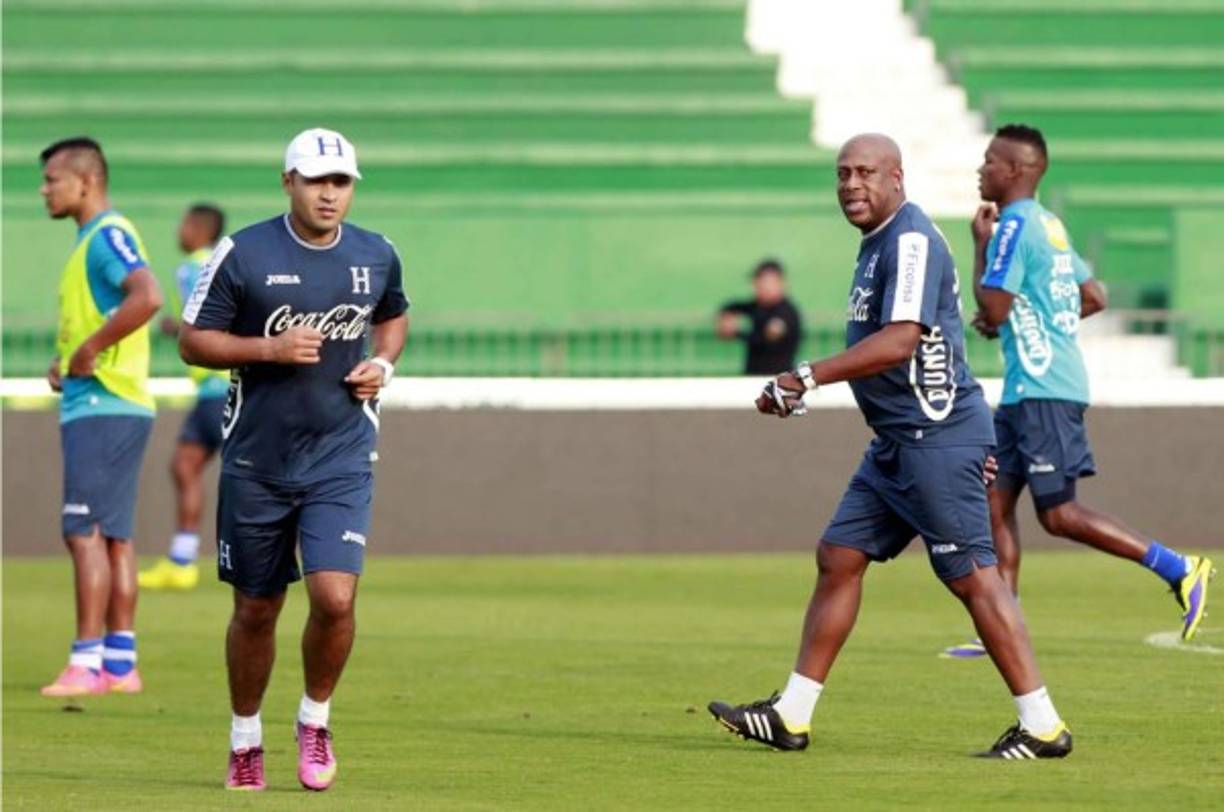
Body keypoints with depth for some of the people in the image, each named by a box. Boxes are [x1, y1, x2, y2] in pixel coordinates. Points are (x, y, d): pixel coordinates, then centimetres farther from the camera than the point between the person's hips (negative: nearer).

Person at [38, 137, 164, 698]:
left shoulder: (109, 235, -12)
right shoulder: (91, 240, 18)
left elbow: (146, 297, -29)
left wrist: (88, 350, -22)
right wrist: (65, 362, 12)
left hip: (103, 407, -10)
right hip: (95, 405, 10)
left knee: (84, 531, -11)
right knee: (112, 536, 9)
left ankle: (86, 665, -12)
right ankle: (120, 665, 10)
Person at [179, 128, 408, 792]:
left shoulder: (377, 257, 4)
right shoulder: (242, 255, -7)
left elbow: (393, 316, 24)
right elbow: (192, 340, -4)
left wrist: (382, 363, 3)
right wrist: (270, 348, -17)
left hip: (341, 460, 1)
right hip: (255, 462, -1)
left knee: (335, 598, -16)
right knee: (255, 611, 8)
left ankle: (315, 721, 9)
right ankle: (245, 741, 27)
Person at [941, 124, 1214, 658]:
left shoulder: (1014, 226, -13)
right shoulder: (1049, 226, 17)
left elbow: (992, 309, -17)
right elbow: (1094, 299, 22)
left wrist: (980, 243, -6)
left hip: (1042, 388, -10)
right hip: (1028, 388, 10)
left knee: (1058, 513, -9)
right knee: (996, 499, 7)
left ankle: (1177, 568, -9)